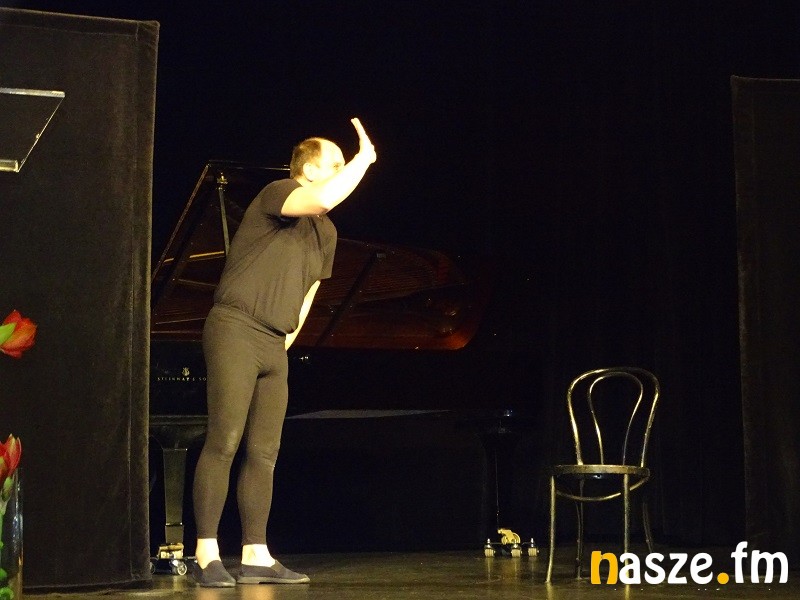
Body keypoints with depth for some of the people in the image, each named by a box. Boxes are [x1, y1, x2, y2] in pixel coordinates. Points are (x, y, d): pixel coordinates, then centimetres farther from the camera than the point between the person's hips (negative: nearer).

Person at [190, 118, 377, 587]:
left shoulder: (325, 233, 17)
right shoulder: (277, 195, -8)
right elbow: (323, 198, -30)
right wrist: (365, 158, -17)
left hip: (274, 346, 8)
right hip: (236, 331, -8)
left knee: (264, 453, 6)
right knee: (224, 442, -10)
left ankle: (256, 556, 10)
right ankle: (207, 553, -7)